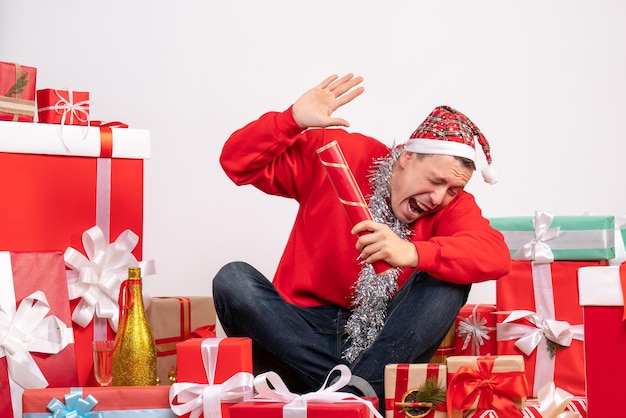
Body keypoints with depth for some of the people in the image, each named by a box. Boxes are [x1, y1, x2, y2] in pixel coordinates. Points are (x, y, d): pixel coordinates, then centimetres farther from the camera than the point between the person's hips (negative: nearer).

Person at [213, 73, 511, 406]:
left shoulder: (452, 204, -3)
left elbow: (496, 255, -22)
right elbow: (239, 162, -4)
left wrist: (413, 253, -39)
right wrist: (293, 120, -22)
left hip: (383, 344, 0)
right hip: (302, 338, 0)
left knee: (448, 279, -22)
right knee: (233, 279, -25)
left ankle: (349, 394, -28)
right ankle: (357, 393, -29)